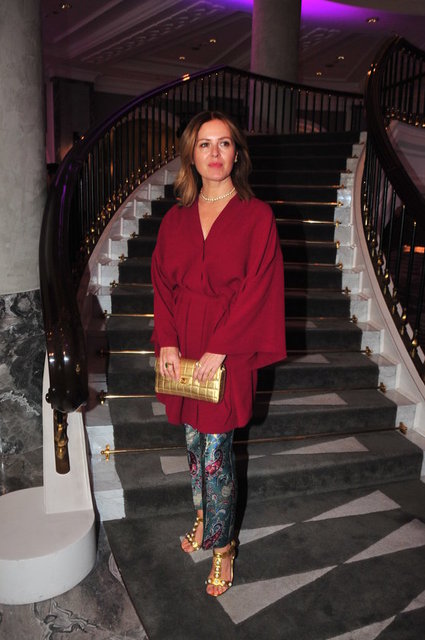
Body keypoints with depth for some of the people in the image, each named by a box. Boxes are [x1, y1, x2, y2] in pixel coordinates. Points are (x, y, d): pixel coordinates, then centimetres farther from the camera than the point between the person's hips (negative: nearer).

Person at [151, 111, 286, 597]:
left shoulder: (257, 216, -4)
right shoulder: (176, 219, 8)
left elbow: (257, 287, -10)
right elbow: (162, 283, 5)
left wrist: (219, 348, -16)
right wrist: (167, 342, -7)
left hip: (228, 349, -4)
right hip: (183, 347, 4)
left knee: (216, 454, 1)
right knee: (194, 442, 17)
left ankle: (221, 546, 23)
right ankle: (203, 519, 40)